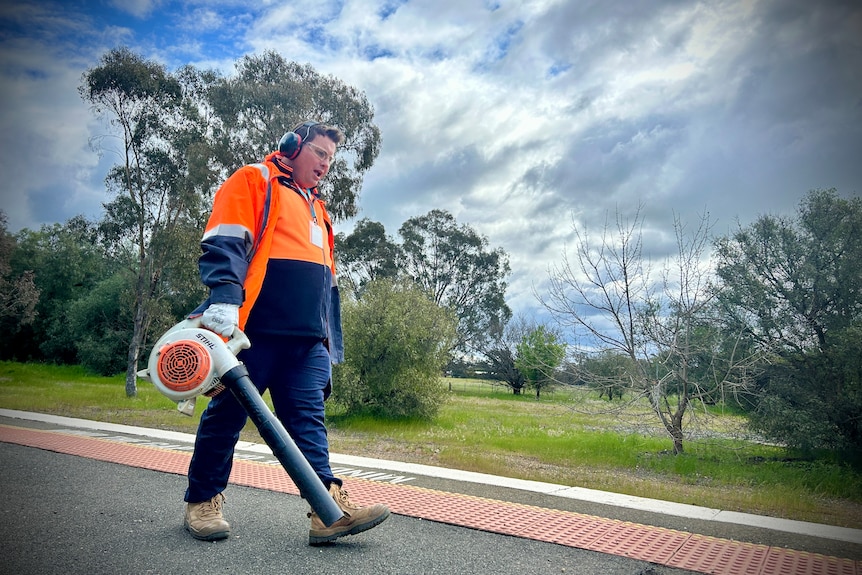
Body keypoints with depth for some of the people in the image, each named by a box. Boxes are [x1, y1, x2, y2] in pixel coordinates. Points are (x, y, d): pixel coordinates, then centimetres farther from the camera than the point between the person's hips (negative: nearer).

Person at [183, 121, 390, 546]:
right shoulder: (254, 181, 6)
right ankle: (202, 501, 20)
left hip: (307, 339, 7)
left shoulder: (316, 209, 29)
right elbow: (224, 244, -9)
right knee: (227, 415, 4)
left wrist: (330, 340, 25)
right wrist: (224, 300, -24)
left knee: (309, 418, -1)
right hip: (255, 330, -7)